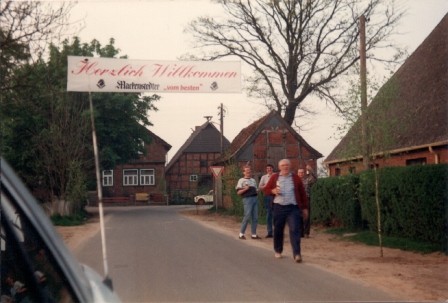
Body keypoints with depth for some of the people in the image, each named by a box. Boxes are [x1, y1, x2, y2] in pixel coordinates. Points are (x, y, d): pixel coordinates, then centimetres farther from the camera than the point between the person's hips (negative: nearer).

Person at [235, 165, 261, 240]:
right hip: (247, 199, -6)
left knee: (255, 217, 4)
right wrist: (245, 189, -19)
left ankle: (253, 234, 9)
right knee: (247, 216, -11)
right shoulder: (241, 180, 2)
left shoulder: (253, 180, 22)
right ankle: (241, 234, 0)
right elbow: (238, 192, -4)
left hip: (255, 198, 6)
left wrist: (257, 191, 7)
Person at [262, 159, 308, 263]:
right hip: (279, 207, 1)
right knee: (278, 230, 9)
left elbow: (302, 193, 9)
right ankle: (278, 250, 28)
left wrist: (304, 208, 8)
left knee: (294, 230, -9)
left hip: (293, 208, -1)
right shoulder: (274, 177, 7)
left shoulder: (296, 178, 6)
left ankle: (297, 254, -12)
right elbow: (266, 190, 12)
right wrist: (273, 191, -11)